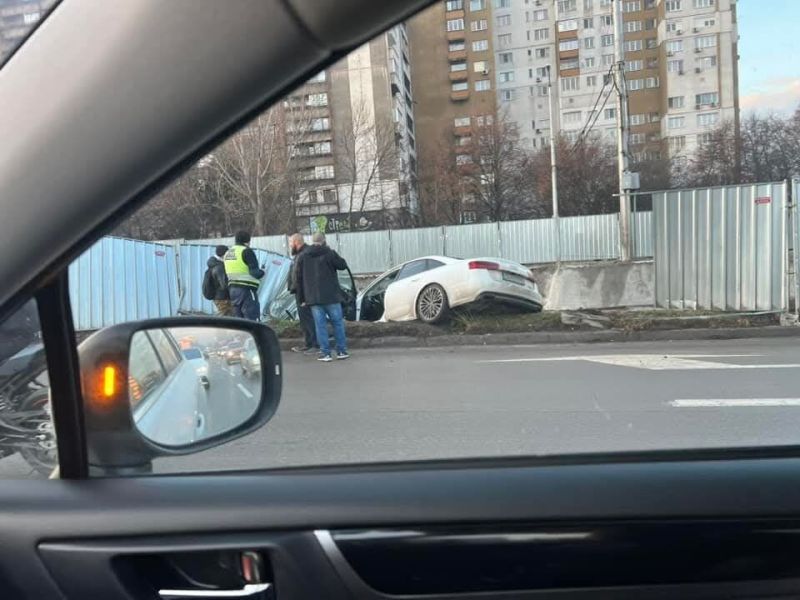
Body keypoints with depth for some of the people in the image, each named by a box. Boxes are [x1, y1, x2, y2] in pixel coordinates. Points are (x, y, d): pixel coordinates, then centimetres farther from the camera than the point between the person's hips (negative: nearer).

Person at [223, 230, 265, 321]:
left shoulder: (228, 252, 16)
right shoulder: (246, 251, -9)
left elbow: (226, 275, 19)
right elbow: (254, 272, -16)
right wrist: (262, 272, 3)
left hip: (232, 289, 8)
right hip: (246, 289, -8)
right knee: (252, 319, -6)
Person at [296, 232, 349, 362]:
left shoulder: (303, 256, 7)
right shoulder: (329, 253, -6)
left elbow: (299, 279, 8)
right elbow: (343, 265, 1)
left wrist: (301, 298, 13)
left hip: (313, 298, 3)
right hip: (331, 296, -2)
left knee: (320, 325, 4)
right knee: (338, 322, 8)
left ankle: (325, 353, 3)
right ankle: (341, 351, 10)